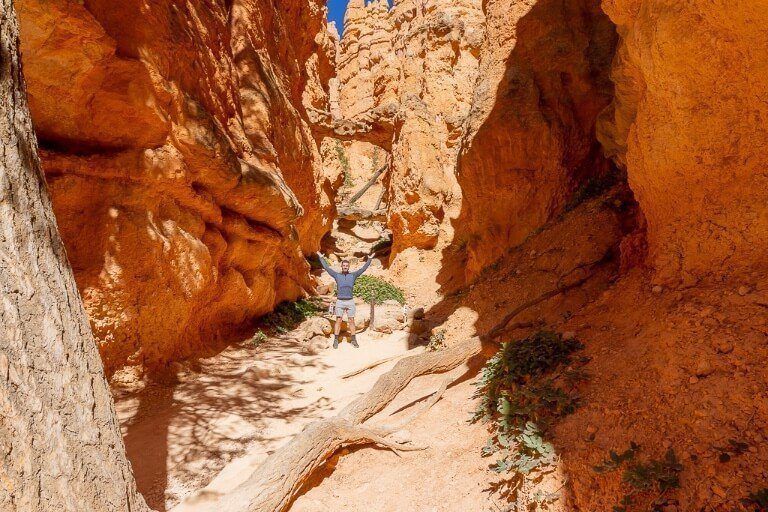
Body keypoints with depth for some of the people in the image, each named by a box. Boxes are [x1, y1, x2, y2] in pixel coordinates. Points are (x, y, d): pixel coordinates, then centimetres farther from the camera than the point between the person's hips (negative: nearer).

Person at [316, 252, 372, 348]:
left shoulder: (353, 275, 7)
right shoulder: (337, 275, 6)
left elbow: (363, 268, 7)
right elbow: (327, 267, 7)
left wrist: (369, 259, 5)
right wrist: (321, 257, 8)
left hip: (350, 301, 1)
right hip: (340, 301, -1)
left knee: (351, 321, 5)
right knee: (338, 321, -1)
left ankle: (354, 341, 12)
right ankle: (336, 341, 5)